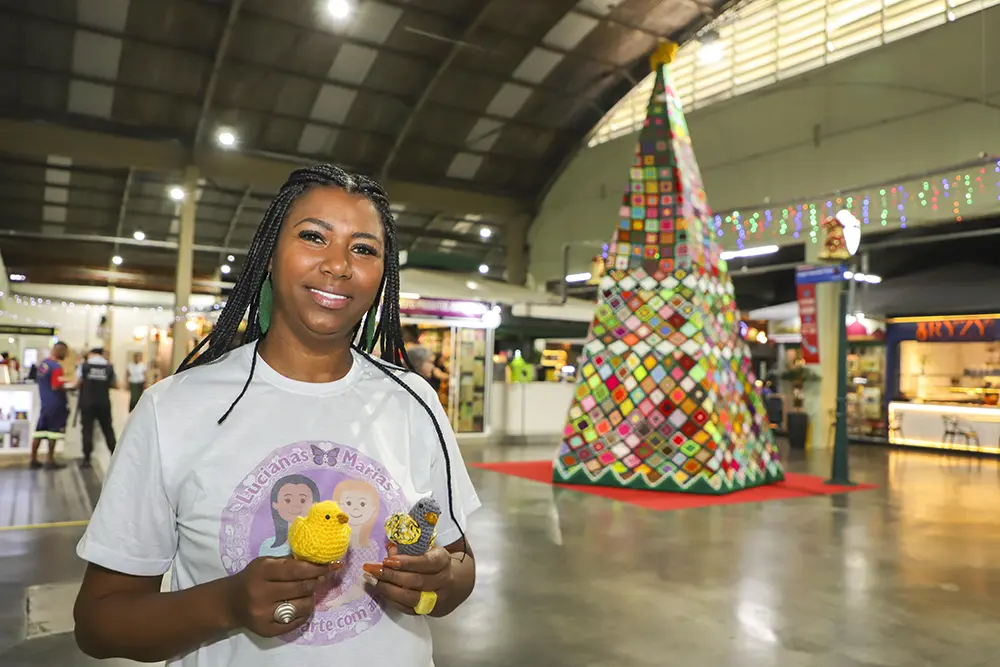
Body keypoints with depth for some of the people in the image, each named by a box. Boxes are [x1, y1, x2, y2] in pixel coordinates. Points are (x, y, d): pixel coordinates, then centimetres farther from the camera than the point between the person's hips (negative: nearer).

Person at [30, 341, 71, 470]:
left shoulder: (42, 364, 10)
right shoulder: (56, 366, -18)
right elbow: (56, 387, -23)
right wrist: (69, 386, -8)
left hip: (45, 402, 8)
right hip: (56, 404, -8)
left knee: (40, 431, 11)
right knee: (53, 433, 0)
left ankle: (33, 460, 17)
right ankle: (50, 461, 5)